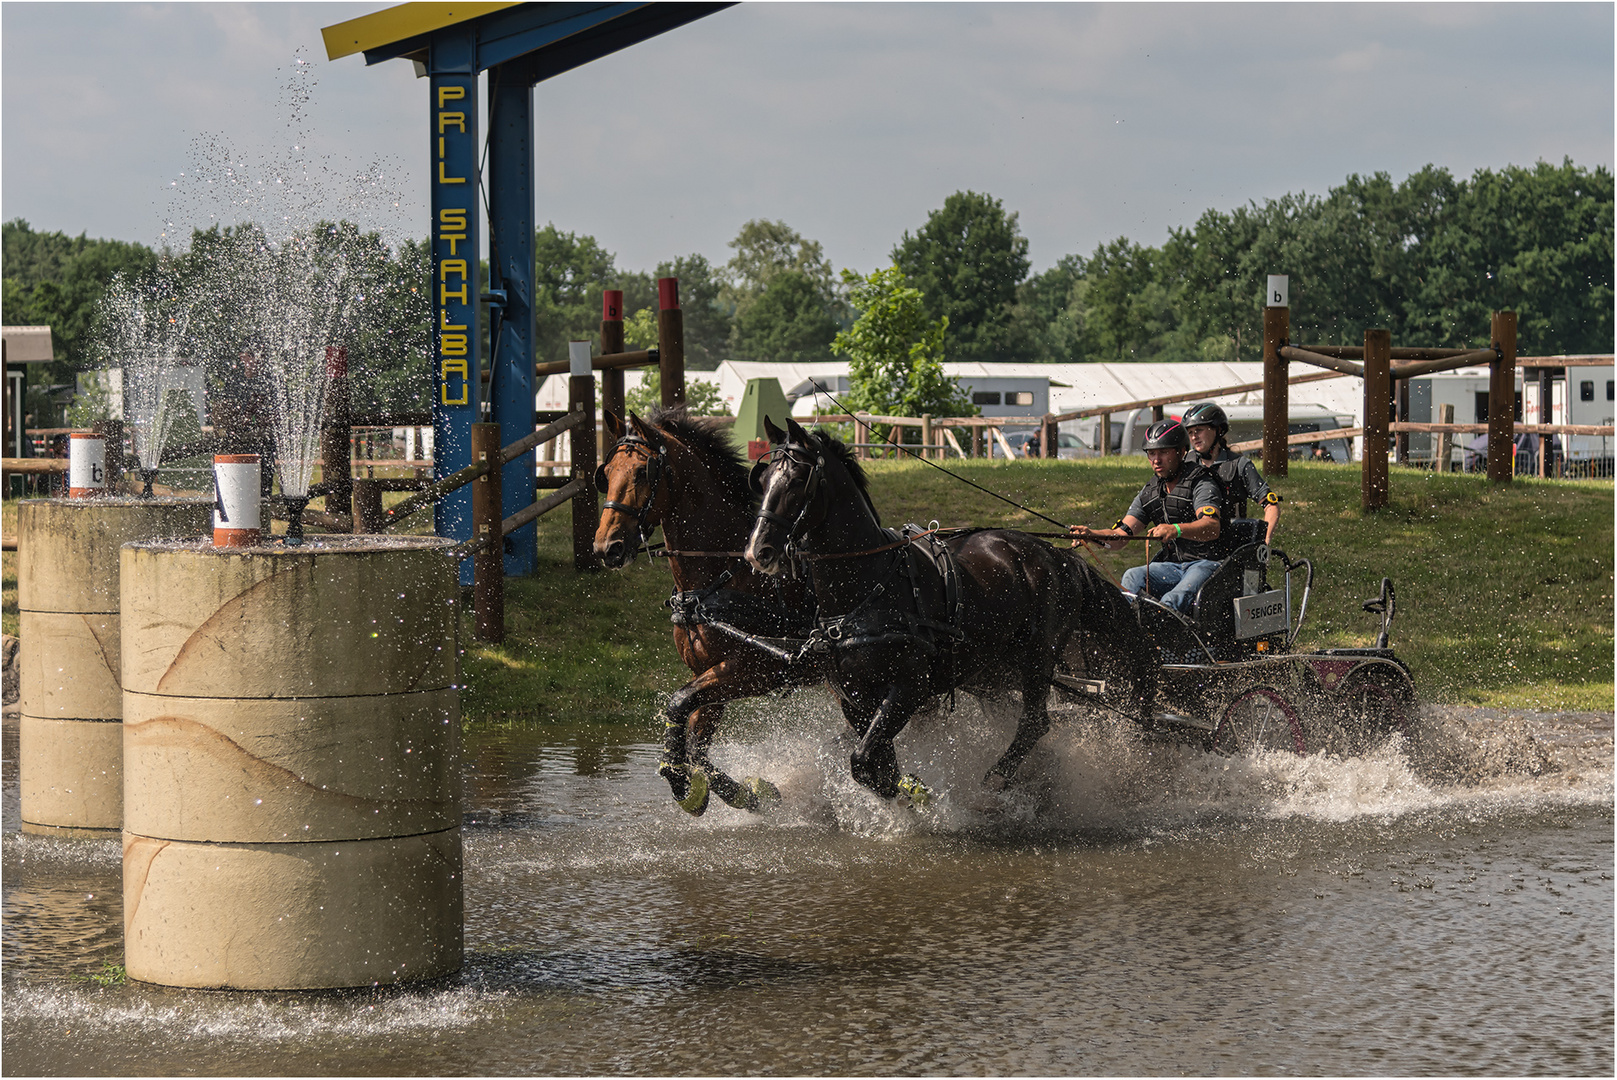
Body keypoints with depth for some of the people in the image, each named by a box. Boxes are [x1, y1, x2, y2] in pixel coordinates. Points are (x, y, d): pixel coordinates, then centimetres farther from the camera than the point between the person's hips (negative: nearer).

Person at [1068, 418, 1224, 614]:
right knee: (1132, 577, -23)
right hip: (1173, 566, 6)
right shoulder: (1149, 494, 14)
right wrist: (1091, 534, -15)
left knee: (1173, 601, -35)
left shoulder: (1201, 484, -7)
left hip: (1207, 564, -6)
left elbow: (1212, 527, -25)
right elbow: (1121, 535, 7)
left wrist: (1176, 530, -44)